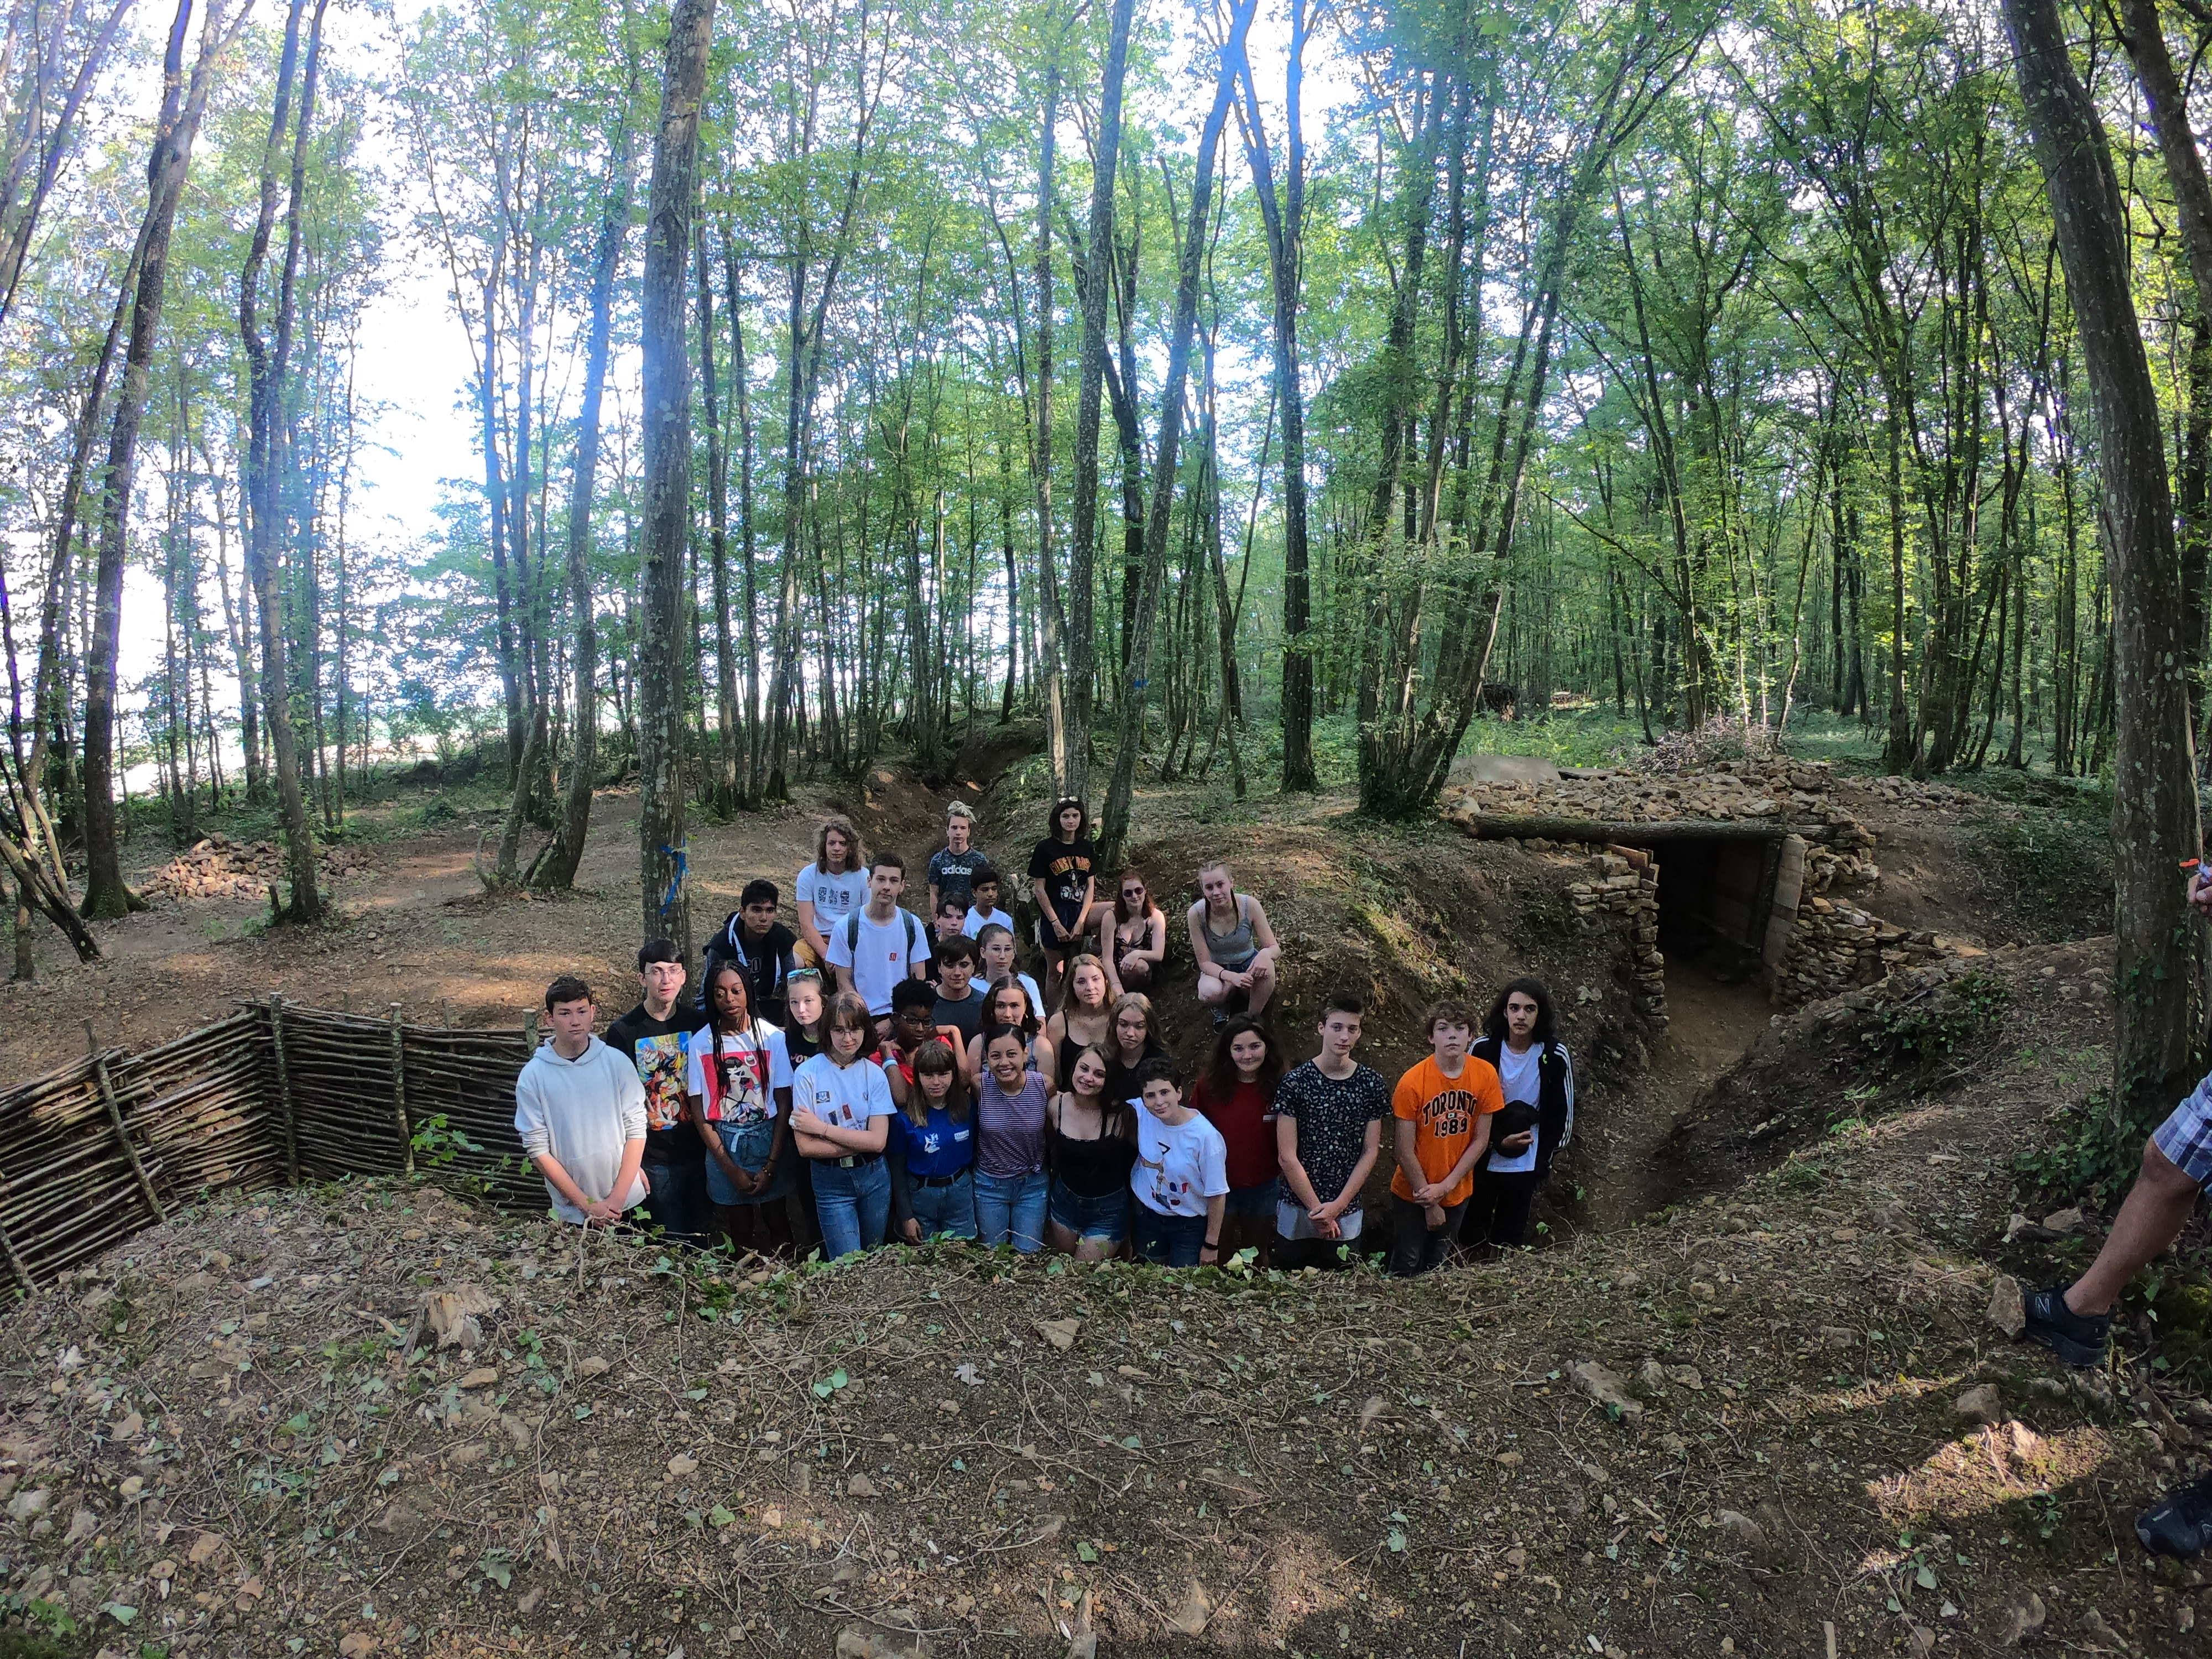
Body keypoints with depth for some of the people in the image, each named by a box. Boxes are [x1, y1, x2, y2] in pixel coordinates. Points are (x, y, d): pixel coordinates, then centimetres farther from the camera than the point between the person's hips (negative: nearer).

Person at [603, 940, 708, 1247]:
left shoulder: (697, 1024, 1)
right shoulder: (623, 1032, -8)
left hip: (698, 1153, 3)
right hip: (655, 1160, -3)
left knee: (703, 1243, 12)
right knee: (672, 1245, 6)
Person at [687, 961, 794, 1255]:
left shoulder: (772, 1037, -8)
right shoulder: (701, 1043, -7)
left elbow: (784, 1105, -5)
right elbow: (699, 1112, -4)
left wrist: (770, 1167, -9)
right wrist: (731, 1169, -8)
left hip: (768, 1140, 0)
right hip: (723, 1144, 0)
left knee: (776, 1222, 11)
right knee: (741, 1231, 10)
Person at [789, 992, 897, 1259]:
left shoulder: (874, 1073, -4)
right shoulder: (807, 1074, -11)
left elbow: (878, 1141, -12)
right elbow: (805, 1147, -15)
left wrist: (822, 1128, -16)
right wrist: (861, 1143, -15)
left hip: (873, 1177, 3)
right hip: (831, 1183, -3)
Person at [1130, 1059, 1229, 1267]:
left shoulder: (1206, 1136, -26)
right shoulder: (1138, 1112, -18)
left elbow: (1217, 1195, -16)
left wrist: (1211, 1244, -9)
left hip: (1190, 1226, -4)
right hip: (1148, 1218, 4)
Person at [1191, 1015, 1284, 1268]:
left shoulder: (1280, 1088, -11)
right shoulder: (1209, 1085, -11)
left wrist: (1287, 1179, -7)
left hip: (1263, 1188, 0)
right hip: (1219, 1187, 0)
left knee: (1256, 1257, 21)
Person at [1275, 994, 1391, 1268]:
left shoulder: (1372, 1083, -1)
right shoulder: (1294, 1082, -9)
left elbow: (1371, 1151, 1)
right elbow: (1287, 1157, -10)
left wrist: (1338, 1205, -7)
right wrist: (1318, 1210, -10)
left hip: (1348, 1210, 2)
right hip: (1298, 1208, -2)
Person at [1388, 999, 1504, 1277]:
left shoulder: (1486, 1074, -10)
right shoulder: (1412, 1082, -20)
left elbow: (1481, 1140, -4)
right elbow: (1405, 1151, -15)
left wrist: (1445, 1186, -11)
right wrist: (1430, 1203, -10)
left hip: (1458, 1193, 3)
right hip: (1413, 1193, -3)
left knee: (1437, 1265, 17)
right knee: (1407, 1267, 6)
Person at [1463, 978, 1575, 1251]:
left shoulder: (1555, 1056, -9)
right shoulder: (1483, 1049, -9)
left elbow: (1563, 1115, 1)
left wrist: (1544, 1162, 2)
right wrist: (1498, 1141, -14)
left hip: (1526, 1166, 0)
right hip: (1483, 1162, 0)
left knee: (1510, 1242, 11)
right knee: (1470, 1237, 8)